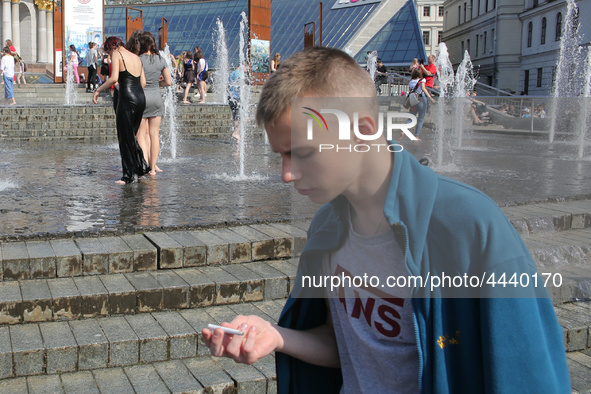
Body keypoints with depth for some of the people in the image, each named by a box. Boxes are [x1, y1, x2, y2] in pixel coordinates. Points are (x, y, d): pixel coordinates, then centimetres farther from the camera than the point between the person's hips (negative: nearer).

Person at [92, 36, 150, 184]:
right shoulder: (136, 58, 19)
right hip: (141, 98, 8)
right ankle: (141, 167, 21)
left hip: (127, 99, -7)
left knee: (125, 138, 1)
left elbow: (114, 78, -15)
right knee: (131, 136, 20)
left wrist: (98, 90, -5)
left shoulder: (117, 54, -3)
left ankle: (131, 176, 4)